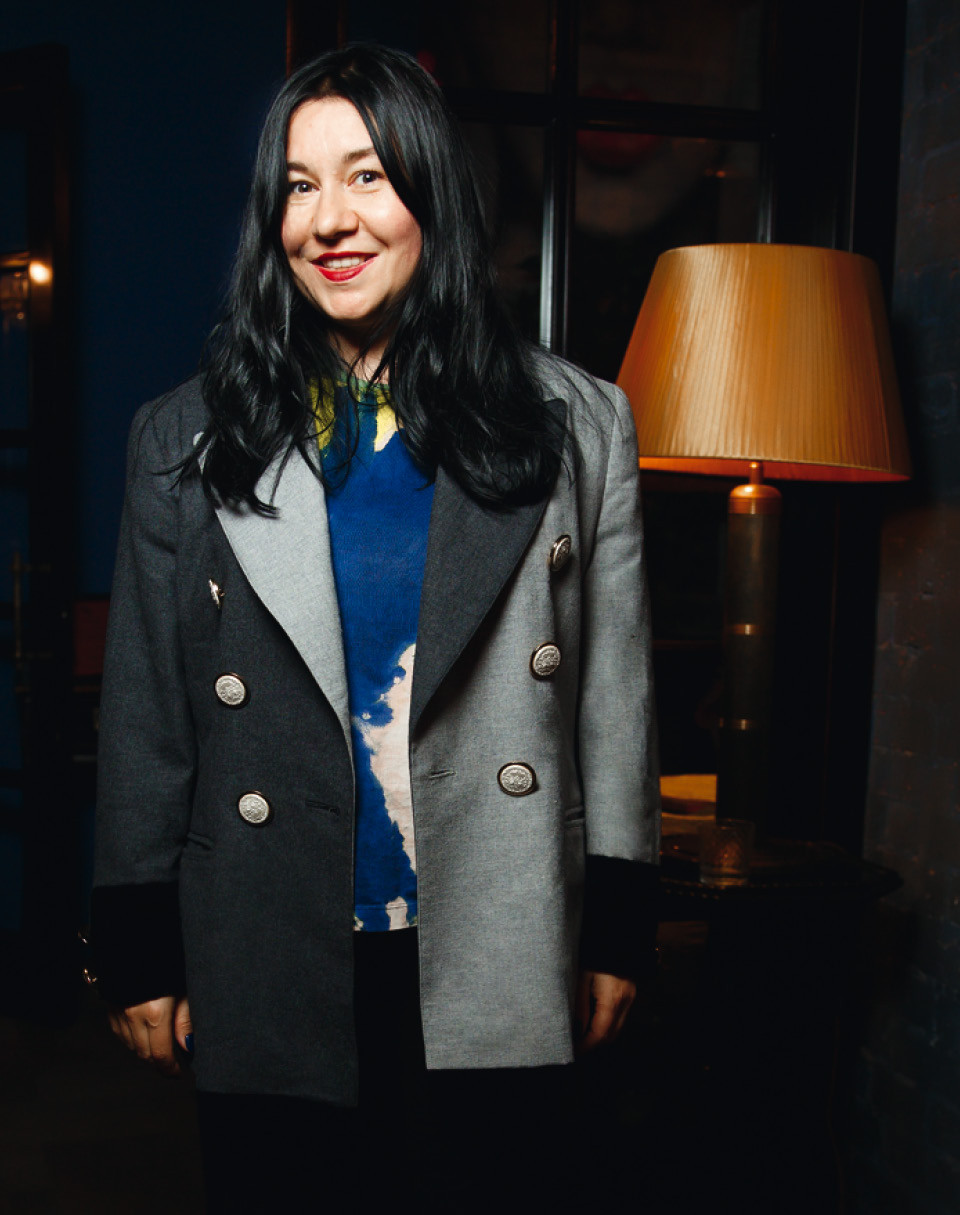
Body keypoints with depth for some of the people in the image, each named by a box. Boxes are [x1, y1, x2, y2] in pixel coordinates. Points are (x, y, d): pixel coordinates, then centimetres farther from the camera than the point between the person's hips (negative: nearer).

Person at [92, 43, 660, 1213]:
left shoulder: (575, 425, 0)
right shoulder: (186, 439, 2)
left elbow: (616, 691, 2)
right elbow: (143, 714, 3)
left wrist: (616, 931, 3)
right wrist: (138, 952, 3)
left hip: (490, 971, 0)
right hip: (267, 973, 1)